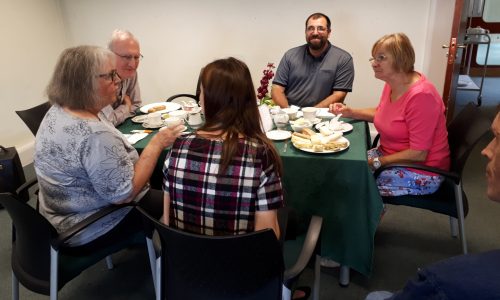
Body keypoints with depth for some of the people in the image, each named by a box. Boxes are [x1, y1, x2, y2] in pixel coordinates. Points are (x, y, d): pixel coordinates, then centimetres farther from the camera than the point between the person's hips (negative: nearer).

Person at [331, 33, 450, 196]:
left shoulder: (420, 95, -25)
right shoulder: (392, 83, -1)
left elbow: (418, 154, -25)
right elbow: (380, 113, 19)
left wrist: (376, 162, -19)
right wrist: (350, 112, 3)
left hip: (421, 171, -8)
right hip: (391, 155, 8)